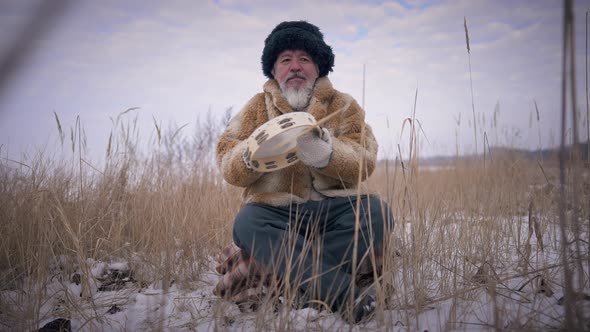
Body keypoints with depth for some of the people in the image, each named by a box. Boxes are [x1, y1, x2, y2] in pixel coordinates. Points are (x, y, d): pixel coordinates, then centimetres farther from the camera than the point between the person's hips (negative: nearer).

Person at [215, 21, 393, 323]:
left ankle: (277, 273, -29)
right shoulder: (257, 108, 11)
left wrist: (324, 152, -27)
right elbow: (228, 167, 2)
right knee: (247, 222, -31)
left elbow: (364, 162, -6)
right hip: (275, 212, 0)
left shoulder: (343, 106, 9)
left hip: (335, 206, 1)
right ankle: (342, 295, -38)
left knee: (376, 213, -27)